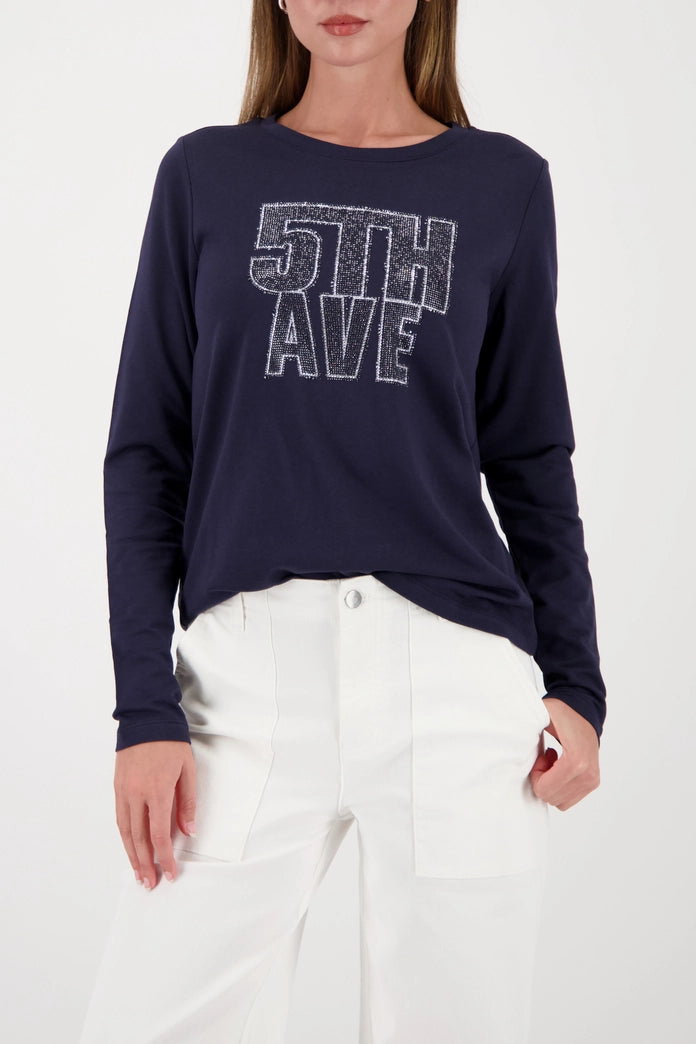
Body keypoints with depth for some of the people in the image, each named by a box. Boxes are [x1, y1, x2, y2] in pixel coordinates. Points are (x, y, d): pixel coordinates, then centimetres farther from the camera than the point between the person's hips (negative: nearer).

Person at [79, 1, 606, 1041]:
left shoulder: (503, 182, 10)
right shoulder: (207, 174, 9)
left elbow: (530, 459, 12)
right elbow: (147, 454, 6)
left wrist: (576, 683, 3)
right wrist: (145, 708, -3)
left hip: (456, 668, 0)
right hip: (247, 673, 0)